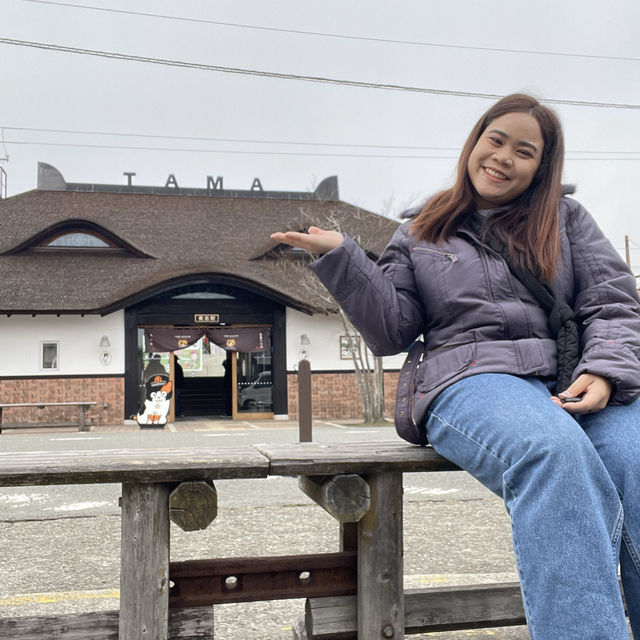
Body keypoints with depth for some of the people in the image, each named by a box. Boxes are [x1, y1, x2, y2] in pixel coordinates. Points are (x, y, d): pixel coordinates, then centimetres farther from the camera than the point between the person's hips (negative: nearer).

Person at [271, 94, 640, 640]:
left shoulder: (565, 218, 24)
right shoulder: (420, 235, 21)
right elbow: (391, 332, 13)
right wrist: (341, 257, 3)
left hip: (580, 383, 3)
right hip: (471, 381, -2)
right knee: (555, 453, -38)